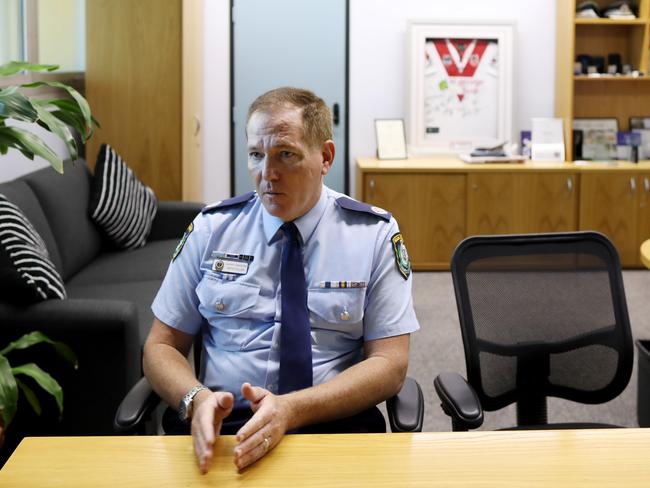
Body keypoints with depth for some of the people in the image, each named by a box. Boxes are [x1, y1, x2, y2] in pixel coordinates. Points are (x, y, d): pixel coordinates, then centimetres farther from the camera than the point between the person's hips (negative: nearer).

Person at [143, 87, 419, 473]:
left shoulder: (376, 235, 4)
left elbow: (389, 364, -1)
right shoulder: (211, 229, 8)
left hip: (336, 426, 0)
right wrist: (197, 399, -14)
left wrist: (292, 409, -17)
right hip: (224, 428, 0)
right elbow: (161, 347, 10)